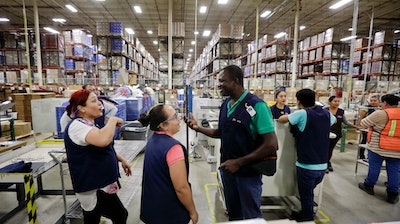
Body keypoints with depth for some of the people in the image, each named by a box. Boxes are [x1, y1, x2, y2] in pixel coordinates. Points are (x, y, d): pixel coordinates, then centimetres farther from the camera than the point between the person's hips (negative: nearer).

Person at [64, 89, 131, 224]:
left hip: (100, 184, 10)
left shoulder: (90, 124, 10)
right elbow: (103, 140, -43)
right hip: (93, 189, -10)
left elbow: (104, 148, 22)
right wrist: (113, 120, -26)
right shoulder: (77, 125, -23)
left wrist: (121, 160, 19)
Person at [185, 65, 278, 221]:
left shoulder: (256, 105, -20)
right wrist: (198, 128, 4)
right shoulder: (225, 105, 3)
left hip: (248, 172, -6)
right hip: (227, 168, 7)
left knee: (251, 217, 16)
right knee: (233, 214, 25)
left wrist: (239, 162, -22)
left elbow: (271, 145, -22)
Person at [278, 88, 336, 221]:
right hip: (322, 165, 6)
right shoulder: (327, 114, 3)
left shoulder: (302, 114, -15)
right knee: (309, 193, 25)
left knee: (306, 196, 12)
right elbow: (334, 120, 26)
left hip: (306, 165, -6)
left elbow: (281, 119, -6)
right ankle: (307, 214, 41)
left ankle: (307, 219, 28)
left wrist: (288, 117, 14)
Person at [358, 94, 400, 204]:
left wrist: (374, 125, 14)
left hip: (378, 147, -4)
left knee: (374, 167, 10)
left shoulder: (380, 114, -13)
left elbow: (363, 124, -6)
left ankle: (368, 186, 25)